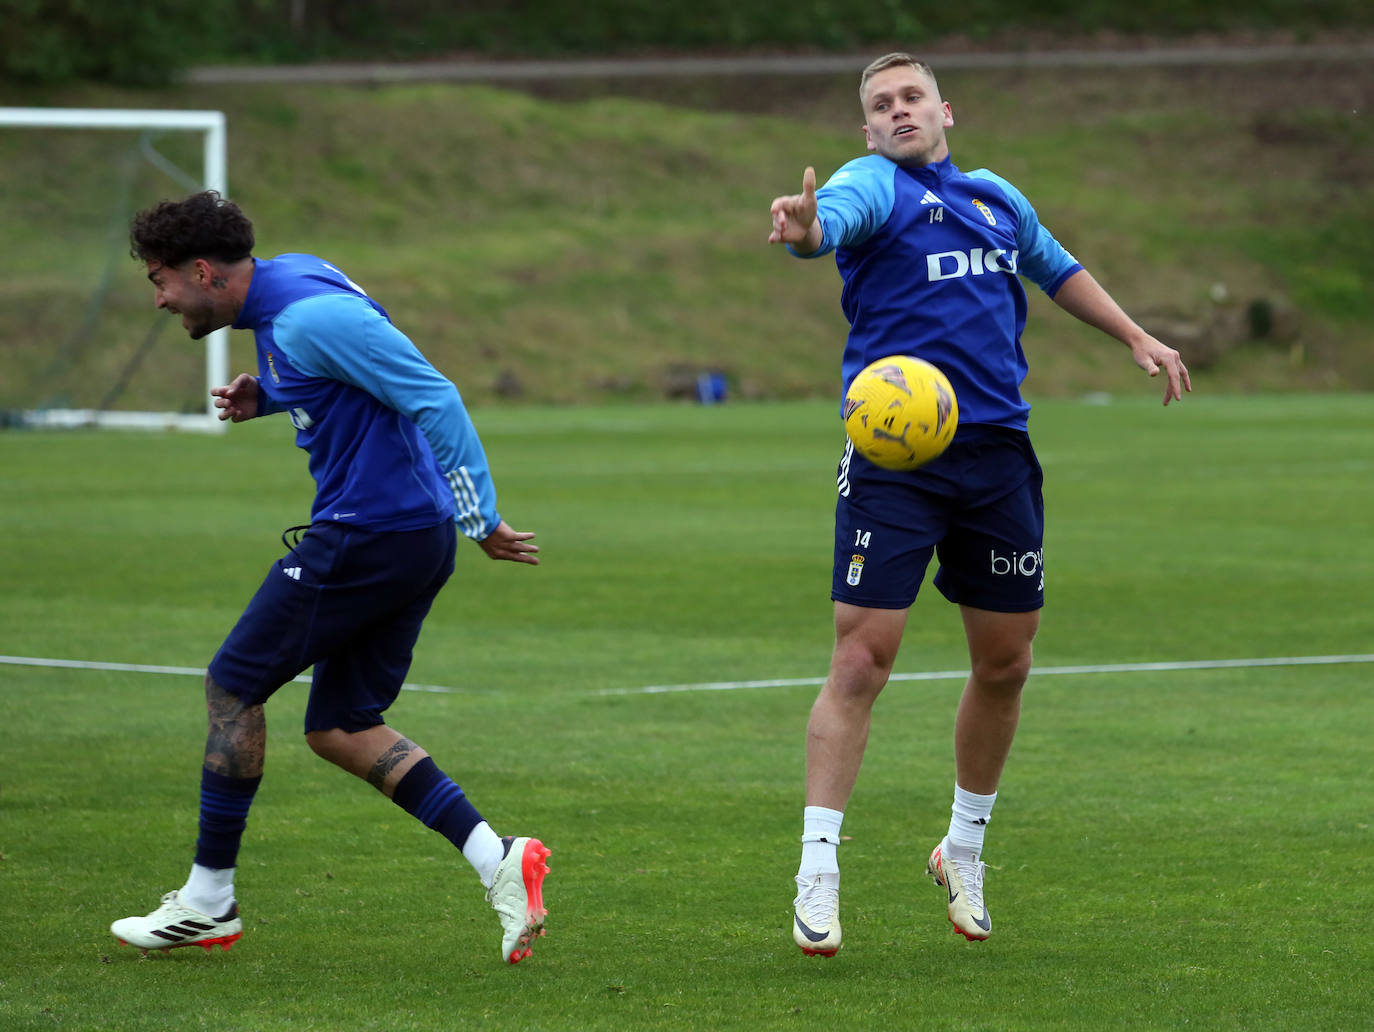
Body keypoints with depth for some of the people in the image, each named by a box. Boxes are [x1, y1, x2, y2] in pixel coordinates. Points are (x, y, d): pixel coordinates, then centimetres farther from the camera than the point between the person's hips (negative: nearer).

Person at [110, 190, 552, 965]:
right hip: (415, 540, 10)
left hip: (364, 536, -10)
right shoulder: (279, 303, 13)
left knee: (233, 687, 2)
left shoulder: (310, 316, -19)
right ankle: (497, 858, 0)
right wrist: (266, 399, 12)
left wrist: (480, 519, -20)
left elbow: (435, 398, -20)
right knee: (340, 728, 12)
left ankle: (209, 901, 11)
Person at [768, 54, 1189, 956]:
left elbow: (1058, 271, 36)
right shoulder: (872, 186, -3)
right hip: (891, 457, -6)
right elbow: (832, 220, -27)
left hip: (997, 454, 6)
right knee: (863, 660, -12)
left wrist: (1136, 338, 35)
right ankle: (818, 874, -8)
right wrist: (804, 231, -50)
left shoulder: (999, 199, 17)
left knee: (1006, 663, 10)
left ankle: (964, 850, 30)